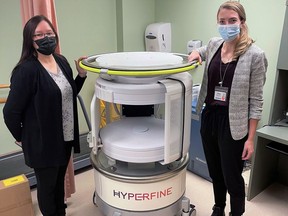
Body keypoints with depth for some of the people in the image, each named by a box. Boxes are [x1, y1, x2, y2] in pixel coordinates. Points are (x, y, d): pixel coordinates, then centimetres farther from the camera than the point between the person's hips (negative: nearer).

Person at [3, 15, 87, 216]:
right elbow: (10, 112, -16)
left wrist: (82, 75, -1)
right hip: (42, 142, -6)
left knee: (60, 181, 24)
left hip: (65, 137, 6)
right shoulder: (26, 70, -20)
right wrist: (21, 138, -4)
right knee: (47, 186, 16)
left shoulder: (62, 61, 1)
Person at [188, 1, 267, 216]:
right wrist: (196, 54, 3)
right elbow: (202, 52, 28)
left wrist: (250, 138, -11)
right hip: (209, 118, 5)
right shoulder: (214, 44, 2)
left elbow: (255, 101, -10)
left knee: (232, 177, 8)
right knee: (215, 172, 20)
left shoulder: (255, 55, -12)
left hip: (233, 124, -5)